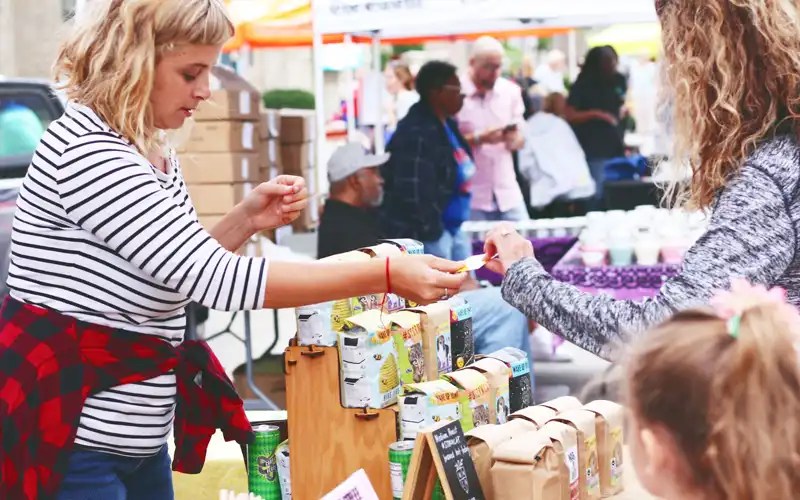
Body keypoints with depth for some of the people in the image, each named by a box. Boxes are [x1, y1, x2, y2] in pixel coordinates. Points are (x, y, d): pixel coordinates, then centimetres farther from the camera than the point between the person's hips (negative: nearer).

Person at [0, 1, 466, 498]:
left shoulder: (154, 154, 9)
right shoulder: (87, 151, -22)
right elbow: (213, 278, -28)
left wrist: (247, 220, 0)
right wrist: (386, 275, -27)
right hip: (69, 442, -9)